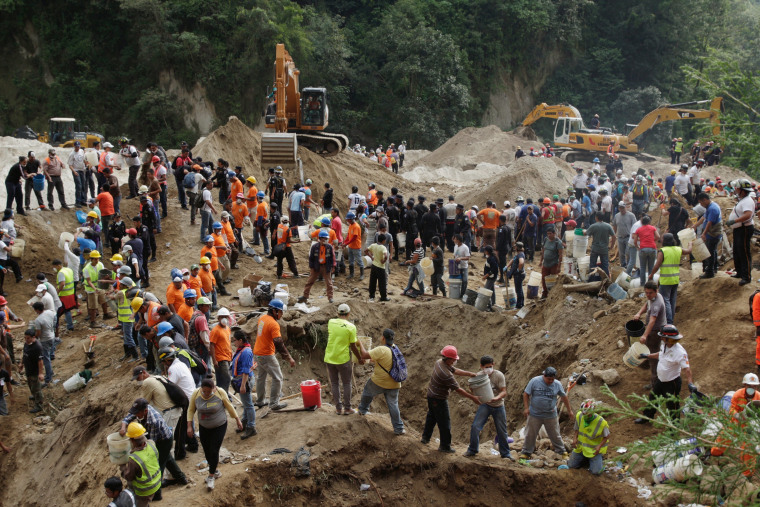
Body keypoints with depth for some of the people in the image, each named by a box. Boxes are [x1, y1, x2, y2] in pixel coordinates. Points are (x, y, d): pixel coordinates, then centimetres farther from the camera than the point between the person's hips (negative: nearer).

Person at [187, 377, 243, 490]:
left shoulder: (220, 392, -20)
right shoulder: (196, 394, -15)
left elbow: (229, 406, -5)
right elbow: (191, 410, -2)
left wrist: (237, 419, 4)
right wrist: (189, 426, -5)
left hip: (219, 427, -3)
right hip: (204, 428, 3)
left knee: (214, 451, -6)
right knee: (207, 451, 8)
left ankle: (211, 477, 9)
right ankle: (215, 472, 30)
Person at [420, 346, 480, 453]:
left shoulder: (439, 363, -6)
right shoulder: (446, 374, -33)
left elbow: (455, 370, 3)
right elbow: (458, 390, -26)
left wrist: (470, 374, -4)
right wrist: (473, 397, -19)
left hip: (431, 395, 9)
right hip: (439, 400, -9)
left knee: (431, 417, 28)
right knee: (444, 423, 6)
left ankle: (425, 437, 43)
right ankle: (445, 446, 17)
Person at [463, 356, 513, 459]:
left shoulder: (499, 375, -15)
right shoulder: (479, 375, -6)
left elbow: (504, 392, -18)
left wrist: (496, 398, -39)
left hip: (498, 406, -1)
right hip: (485, 405, 1)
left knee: (502, 431, 8)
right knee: (475, 426, -13)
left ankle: (505, 453, 27)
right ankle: (472, 450, 5)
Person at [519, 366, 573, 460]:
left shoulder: (557, 384, -2)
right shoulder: (535, 381, -8)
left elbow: (564, 397, 10)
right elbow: (526, 394, -3)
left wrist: (569, 410, 14)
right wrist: (526, 408, -10)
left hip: (551, 416, 1)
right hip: (534, 415, -1)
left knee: (555, 435, 9)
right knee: (530, 435, 6)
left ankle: (562, 452, 23)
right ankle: (526, 452, 19)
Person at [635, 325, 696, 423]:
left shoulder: (680, 352, -32)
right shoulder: (664, 345, -6)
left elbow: (686, 368, -34)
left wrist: (690, 383, -44)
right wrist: (647, 356, 27)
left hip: (672, 383, -8)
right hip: (660, 379, 8)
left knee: (672, 405, 8)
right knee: (653, 398, 25)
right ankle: (647, 417, 48)